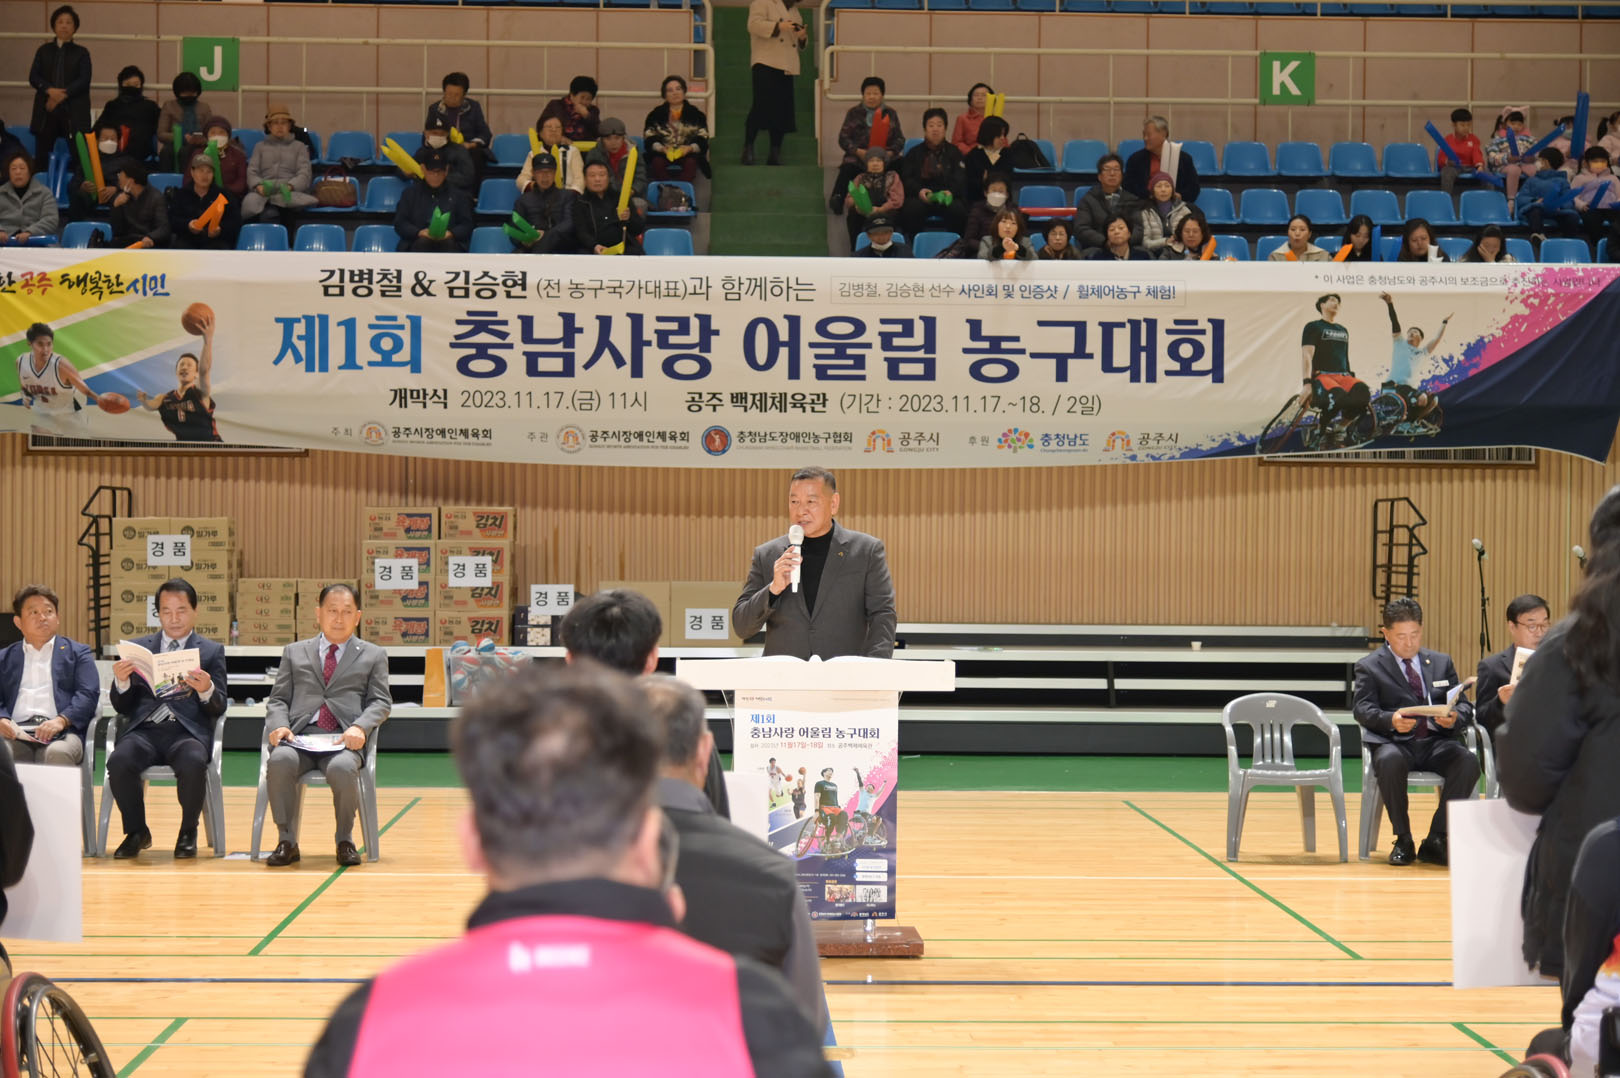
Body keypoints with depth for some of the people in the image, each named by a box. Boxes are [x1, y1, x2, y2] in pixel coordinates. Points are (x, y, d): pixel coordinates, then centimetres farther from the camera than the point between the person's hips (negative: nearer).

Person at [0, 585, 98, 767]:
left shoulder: (77, 653, 20)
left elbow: (88, 694, 6)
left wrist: (62, 720, -13)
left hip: (61, 732, -1)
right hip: (16, 733, 1)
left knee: (58, 753, -38)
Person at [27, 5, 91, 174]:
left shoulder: (81, 52, 8)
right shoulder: (44, 51, 14)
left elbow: (84, 80, -3)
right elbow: (33, 77, 4)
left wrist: (63, 94, -15)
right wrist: (50, 90, -15)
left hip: (74, 110, -2)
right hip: (46, 109, 2)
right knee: (41, 155, -2)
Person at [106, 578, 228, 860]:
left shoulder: (212, 651, 14)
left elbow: (219, 708, 6)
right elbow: (122, 708, 14)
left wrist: (207, 690, -17)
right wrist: (121, 682, -8)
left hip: (188, 731, -1)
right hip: (145, 729, 2)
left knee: (193, 763, -36)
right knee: (119, 762, -31)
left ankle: (188, 833, -9)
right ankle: (137, 832, -7)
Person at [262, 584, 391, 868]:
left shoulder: (373, 656, 19)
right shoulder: (294, 653, 24)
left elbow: (381, 702, 9)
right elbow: (278, 699, 18)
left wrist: (359, 727, -13)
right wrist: (279, 725, -6)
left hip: (343, 740, -1)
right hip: (299, 737, 2)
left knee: (342, 768, -36)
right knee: (280, 761, -34)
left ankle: (345, 841, -12)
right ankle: (287, 841, -19)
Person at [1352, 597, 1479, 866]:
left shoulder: (1441, 662, 21)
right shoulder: (1369, 667, 11)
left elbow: (1465, 707, 14)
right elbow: (1363, 710, -4)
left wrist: (1455, 718, -11)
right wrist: (1391, 720, -26)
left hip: (1436, 742, 3)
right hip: (1396, 743, -2)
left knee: (1468, 761, -30)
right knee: (1389, 760, -38)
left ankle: (1436, 839, -19)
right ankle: (1402, 841, -18)